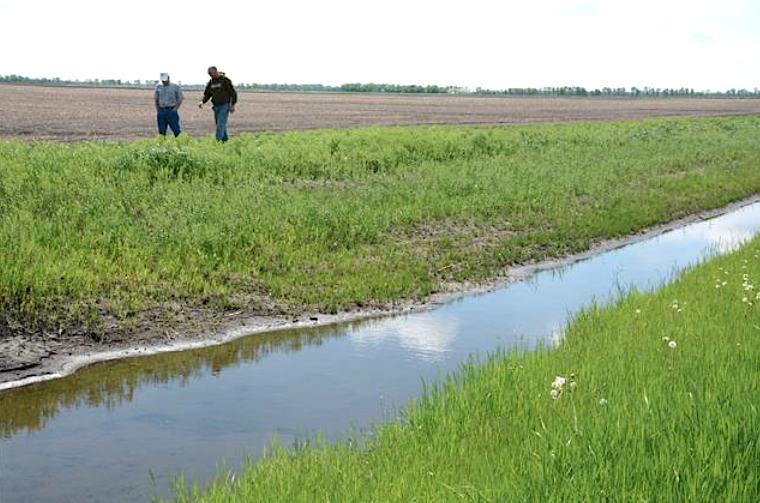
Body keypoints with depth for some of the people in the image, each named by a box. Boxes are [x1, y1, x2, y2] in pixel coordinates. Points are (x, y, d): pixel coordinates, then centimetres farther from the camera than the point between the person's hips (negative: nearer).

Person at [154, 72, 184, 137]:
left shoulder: (175, 87, 2)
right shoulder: (158, 87, 12)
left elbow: (180, 99, 1)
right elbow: (156, 100, 17)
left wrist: (175, 109, -8)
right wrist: (158, 111, 7)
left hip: (171, 111, -3)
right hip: (161, 111, 3)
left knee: (176, 130, -7)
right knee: (161, 131, 3)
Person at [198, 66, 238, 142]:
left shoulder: (225, 80, -10)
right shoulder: (211, 82, 8)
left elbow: (233, 92, -9)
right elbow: (207, 94, 12)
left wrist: (233, 105, -14)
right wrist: (202, 101, -7)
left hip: (225, 106, -6)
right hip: (216, 107, 6)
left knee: (220, 125, -15)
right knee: (221, 127, 9)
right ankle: (225, 141, 18)